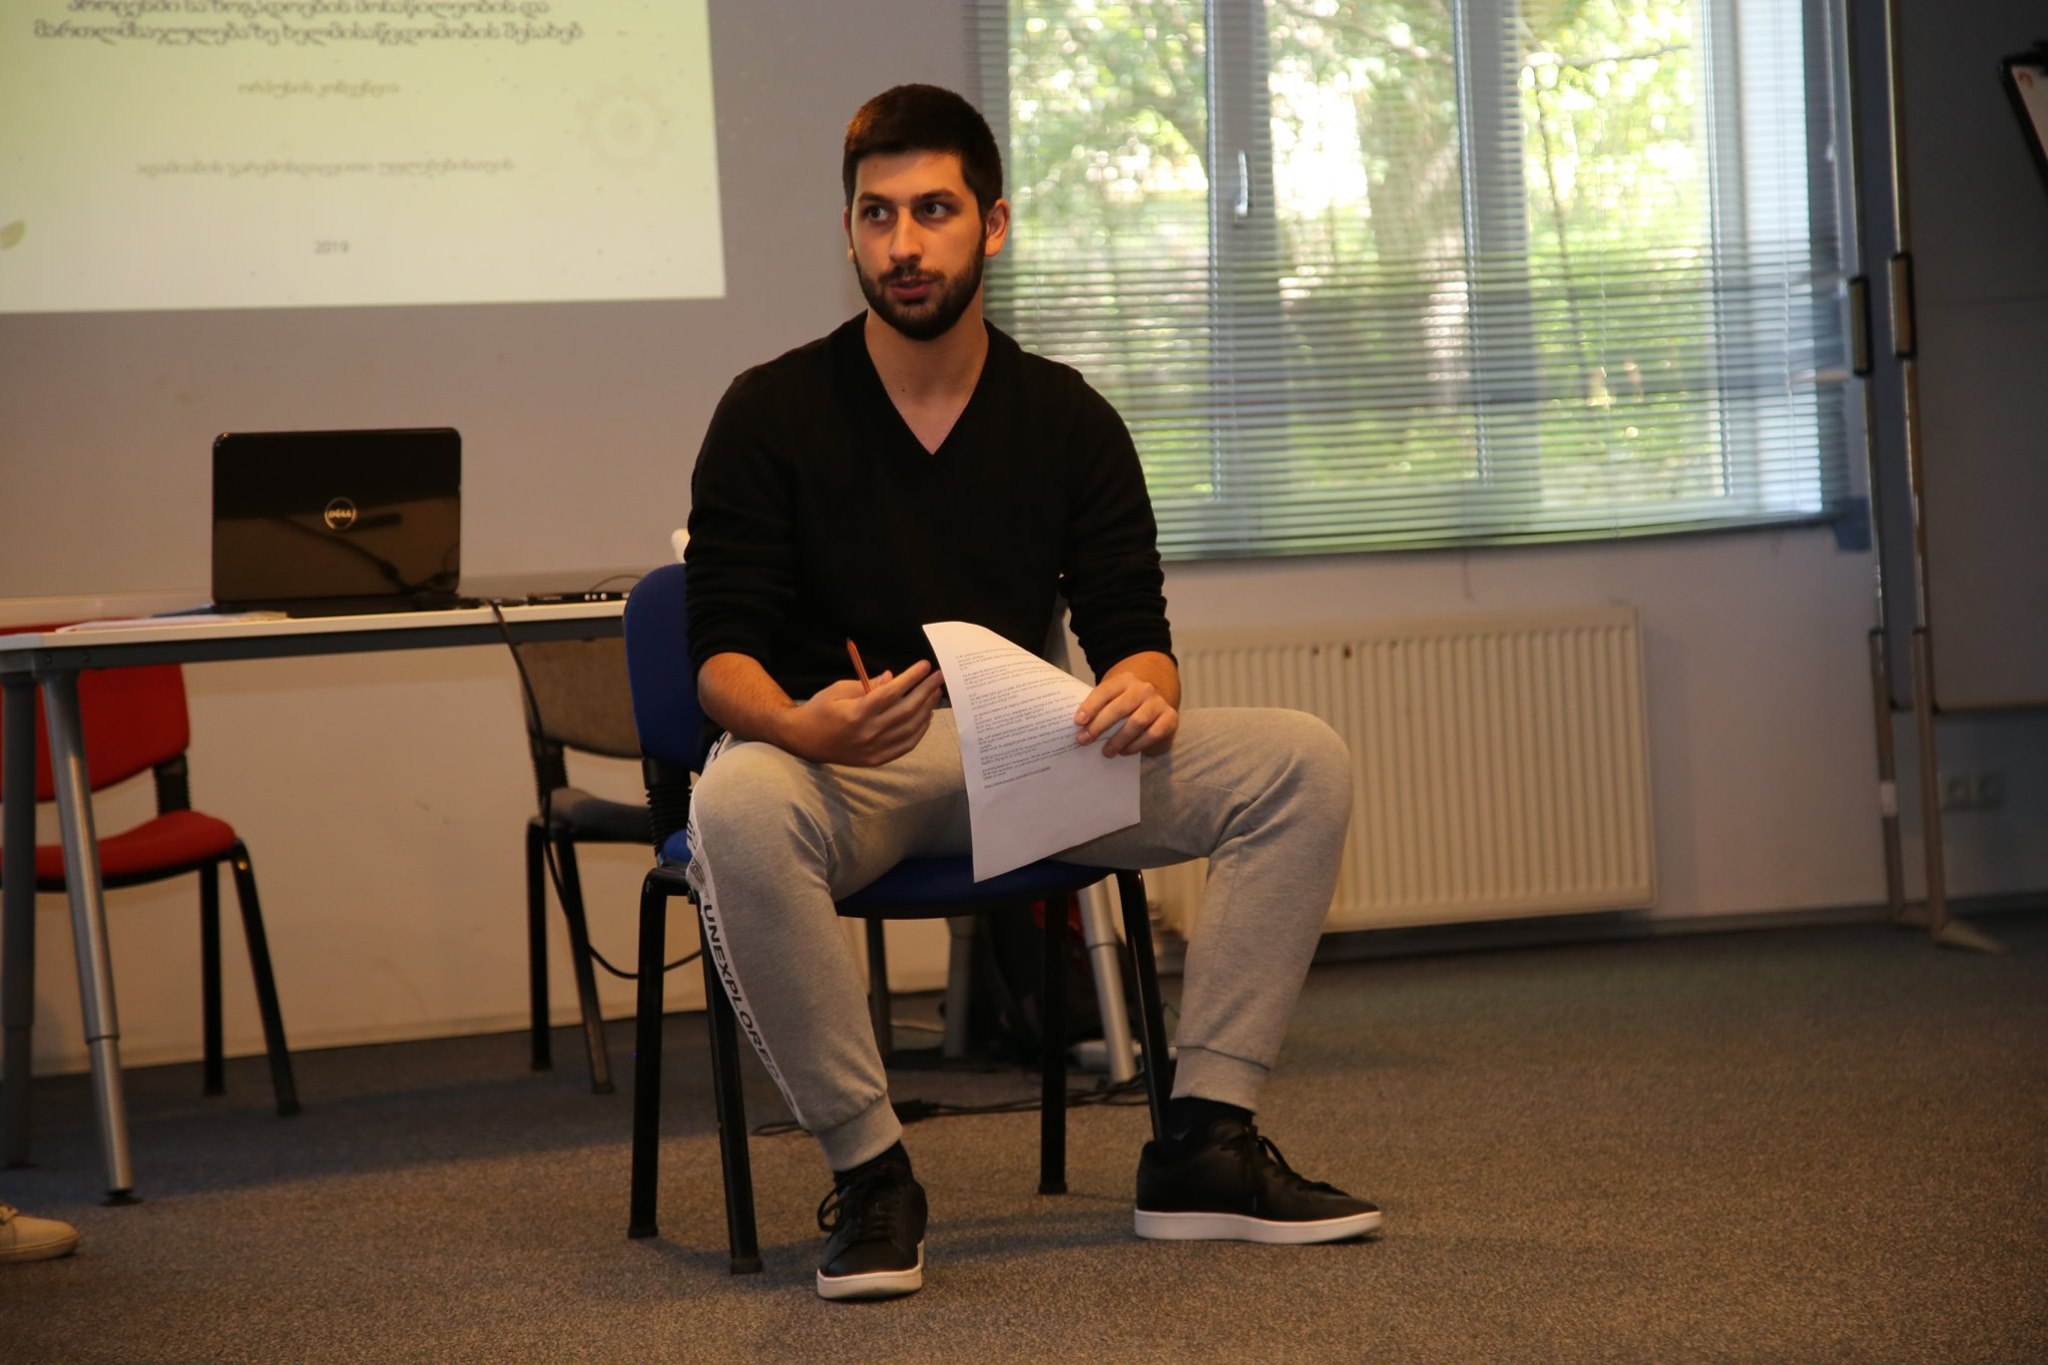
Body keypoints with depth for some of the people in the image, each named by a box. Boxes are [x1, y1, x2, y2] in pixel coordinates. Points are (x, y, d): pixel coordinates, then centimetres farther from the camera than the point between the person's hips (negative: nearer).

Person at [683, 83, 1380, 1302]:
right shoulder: (773, 412, -2)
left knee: (1302, 761, -15)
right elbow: (723, 654, -6)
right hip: (839, 761, -3)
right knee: (737, 808, -40)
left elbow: (1131, 631, 5)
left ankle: (1206, 1141, -13)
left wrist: (1144, 690, -21)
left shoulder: (1069, 419, 8)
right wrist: (801, 723, -30)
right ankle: (868, 1168, -24)